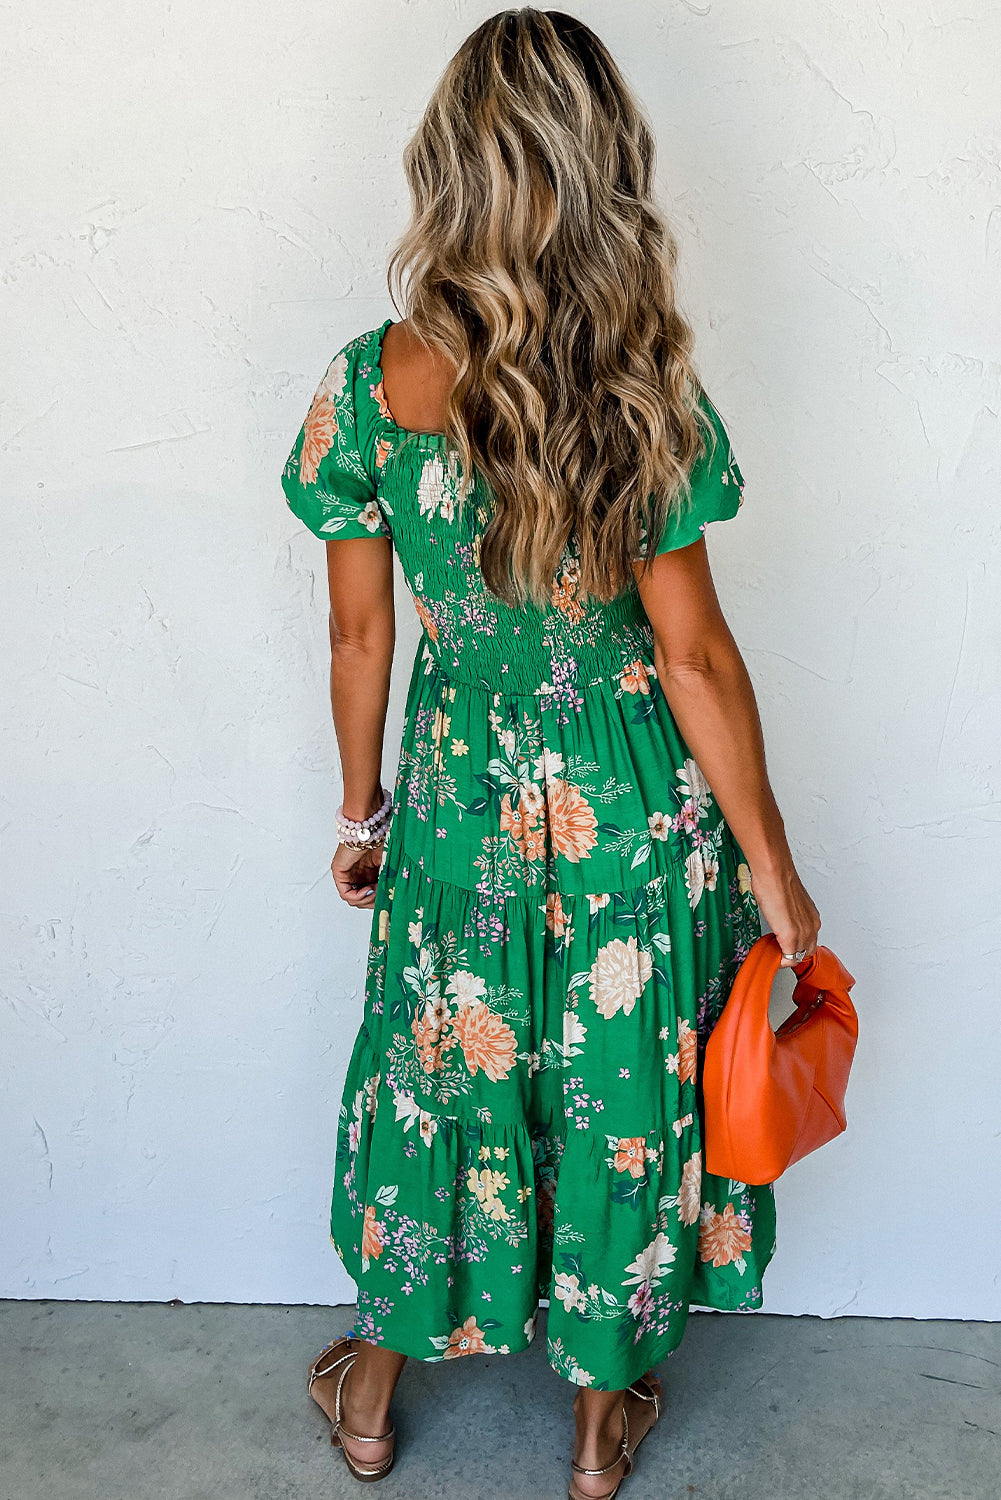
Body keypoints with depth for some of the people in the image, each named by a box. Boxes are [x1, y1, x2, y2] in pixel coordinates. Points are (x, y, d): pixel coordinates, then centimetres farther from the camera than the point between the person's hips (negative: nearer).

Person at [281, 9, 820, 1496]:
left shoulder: (368, 385, -12)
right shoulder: (645, 395, -17)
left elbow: (360, 633, -4)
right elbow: (694, 655, -14)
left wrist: (360, 810, 12)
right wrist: (773, 869, -4)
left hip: (459, 805, 2)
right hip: (636, 815, -1)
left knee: (436, 1073, 23)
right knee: (624, 1090, 19)